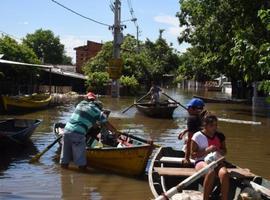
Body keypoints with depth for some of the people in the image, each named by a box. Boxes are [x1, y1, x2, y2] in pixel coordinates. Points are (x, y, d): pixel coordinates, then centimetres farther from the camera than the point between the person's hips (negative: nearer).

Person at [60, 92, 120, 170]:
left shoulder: (80, 104, 20)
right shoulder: (96, 110, 5)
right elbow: (106, 124, 2)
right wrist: (117, 133, 9)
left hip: (66, 130, 6)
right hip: (78, 134, -6)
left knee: (64, 163, 11)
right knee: (82, 165, 1)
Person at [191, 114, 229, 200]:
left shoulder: (220, 136, 11)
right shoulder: (197, 136, -2)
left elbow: (224, 151, 19)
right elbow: (193, 155, -3)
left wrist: (218, 150, -6)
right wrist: (207, 150, -17)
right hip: (202, 161, -3)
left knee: (224, 173, -32)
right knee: (211, 172, -38)